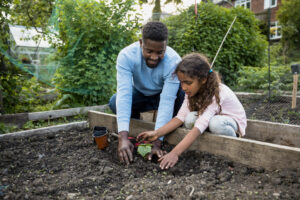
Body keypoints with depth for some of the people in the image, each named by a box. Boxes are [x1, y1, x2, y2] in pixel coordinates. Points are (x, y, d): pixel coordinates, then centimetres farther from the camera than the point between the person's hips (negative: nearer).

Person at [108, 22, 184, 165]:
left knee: (183, 93, -34)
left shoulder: (174, 62, -34)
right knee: (114, 102, -29)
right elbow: (124, 94, -40)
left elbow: (167, 102, -38)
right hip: (139, 94, 1)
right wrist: (123, 138, -49)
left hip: (162, 95, -1)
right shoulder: (126, 56, -31)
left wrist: (157, 143, -44)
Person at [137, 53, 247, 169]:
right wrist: (157, 133, -34)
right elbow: (181, 117, -21)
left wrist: (175, 153, -51)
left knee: (215, 123, -39)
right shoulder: (192, 90, -14)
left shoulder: (216, 93, -35)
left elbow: (198, 127, -44)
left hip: (233, 121, -5)